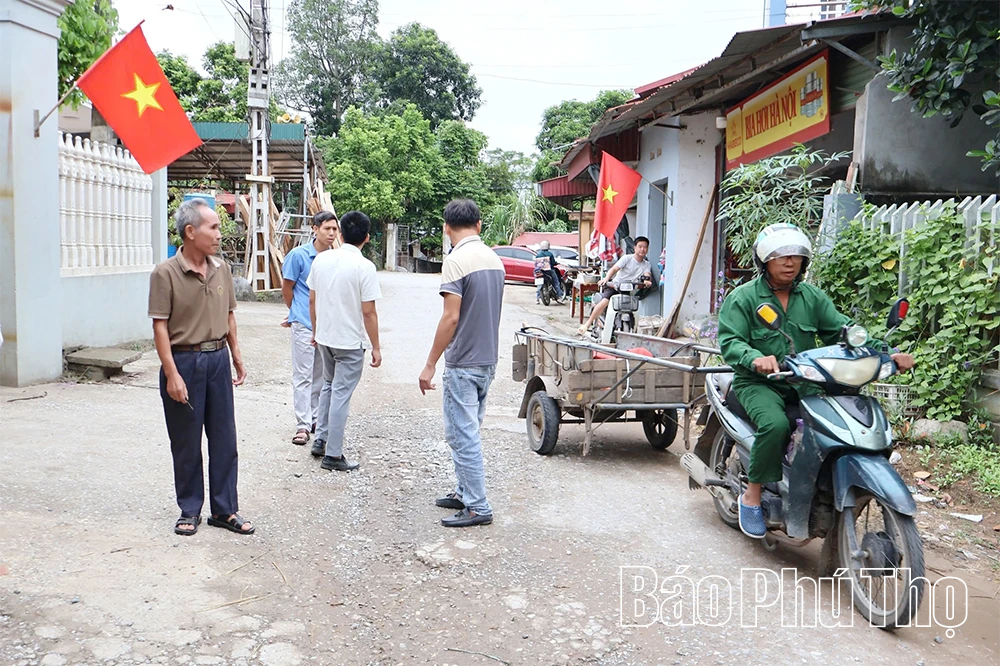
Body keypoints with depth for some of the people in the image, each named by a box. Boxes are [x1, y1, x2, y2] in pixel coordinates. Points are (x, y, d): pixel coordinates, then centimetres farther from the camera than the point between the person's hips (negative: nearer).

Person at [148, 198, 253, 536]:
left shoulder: (221, 269, 6)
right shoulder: (166, 273, -11)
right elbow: (160, 327, -13)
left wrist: (237, 357, 15)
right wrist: (171, 374, -18)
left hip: (218, 359, 5)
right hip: (183, 362, -5)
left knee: (224, 439, 9)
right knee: (186, 443, 7)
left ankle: (225, 509, 21)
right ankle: (189, 510, 22)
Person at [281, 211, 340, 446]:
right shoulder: (298, 255, -9)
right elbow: (287, 288, 1)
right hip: (304, 324, -4)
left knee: (321, 375, 13)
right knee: (303, 376, -1)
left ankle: (316, 418, 25)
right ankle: (303, 425, 3)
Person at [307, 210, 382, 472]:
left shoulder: (321, 259, 0)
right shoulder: (364, 267, -17)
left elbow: (312, 300, 8)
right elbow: (368, 312, -16)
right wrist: (376, 347, -8)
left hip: (324, 336, 6)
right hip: (351, 341, -6)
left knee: (330, 387, 24)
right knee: (341, 396, 1)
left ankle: (321, 440, 28)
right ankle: (333, 455, 6)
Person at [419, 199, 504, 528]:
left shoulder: (457, 260, -16)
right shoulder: (494, 259, 9)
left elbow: (451, 318, -20)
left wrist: (430, 365, -15)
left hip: (463, 363, -8)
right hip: (488, 360, 8)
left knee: (462, 435, -2)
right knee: (468, 432, 18)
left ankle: (478, 507, 2)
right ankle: (465, 493, 27)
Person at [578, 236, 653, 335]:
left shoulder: (646, 265, 9)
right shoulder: (627, 258, -1)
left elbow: (647, 275, -10)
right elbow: (614, 269, -13)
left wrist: (647, 281, -35)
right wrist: (606, 278, -33)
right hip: (614, 286, -4)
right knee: (604, 301, -27)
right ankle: (587, 325, -19)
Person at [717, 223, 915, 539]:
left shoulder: (813, 297, 12)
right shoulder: (743, 297, -3)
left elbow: (841, 330, 5)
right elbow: (729, 341, -13)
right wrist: (755, 358, -35)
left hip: (804, 383, 5)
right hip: (758, 383, -5)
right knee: (775, 425, -33)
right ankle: (752, 496, -14)